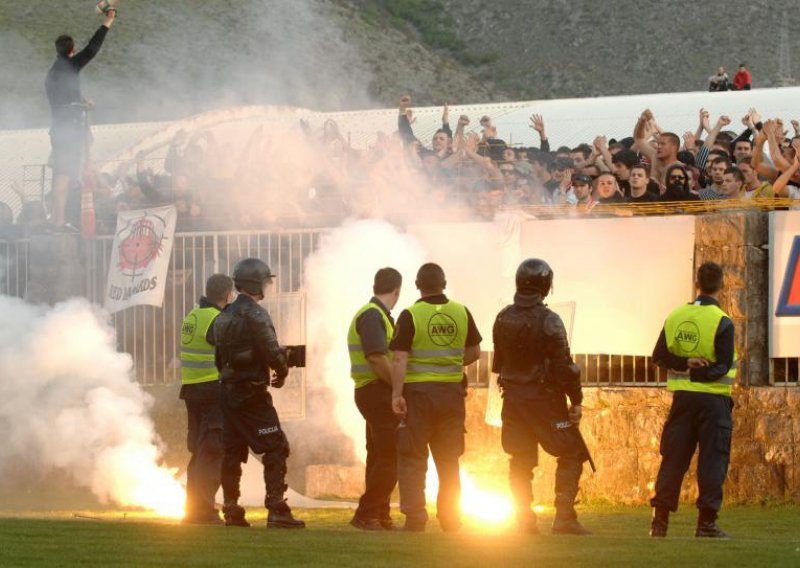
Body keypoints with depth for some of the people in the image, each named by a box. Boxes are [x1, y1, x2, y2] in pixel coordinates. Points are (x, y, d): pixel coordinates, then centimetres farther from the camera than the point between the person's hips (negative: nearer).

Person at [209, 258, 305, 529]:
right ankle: (277, 511, -12)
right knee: (275, 449, -6)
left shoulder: (224, 316, 13)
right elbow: (273, 353, -18)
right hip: (252, 394, -9)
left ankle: (232, 511, 11)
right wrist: (282, 373, 0)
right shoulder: (255, 315, -15)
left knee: (233, 451, 11)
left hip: (228, 392, 9)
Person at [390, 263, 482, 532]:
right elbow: (474, 352, 12)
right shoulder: (461, 313, 2)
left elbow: (399, 359, -15)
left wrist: (396, 393, -14)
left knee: (412, 459, 2)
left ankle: (414, 517, -5)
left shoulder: (410, 315, -10)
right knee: (448, 460, 14)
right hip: (452, 391, 4)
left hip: (418, 391, -4)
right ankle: (450, 518, 16)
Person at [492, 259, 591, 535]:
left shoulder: (503, 319, 3)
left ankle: (525, 521, 11)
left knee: (520, 460, 11)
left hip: (513, 398, 6)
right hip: (545, 398, -6)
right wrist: (576, 399, -8)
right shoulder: (548, 321, -16)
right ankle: (564, 518, -7)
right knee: (571, 454, 2)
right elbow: (563, 366, -16)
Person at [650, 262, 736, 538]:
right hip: (713, 398, -4)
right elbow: (723, 366, -16)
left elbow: (659, 356, 4)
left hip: (682, 396, 4)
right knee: (712, 459, -1)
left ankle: (660, 519, 6)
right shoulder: (722, 323, -11)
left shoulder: (676, 316, 4)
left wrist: (684, 364, -6)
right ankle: (707, 521, -6)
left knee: (673, 457, 8)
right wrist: (699, 372, -12)